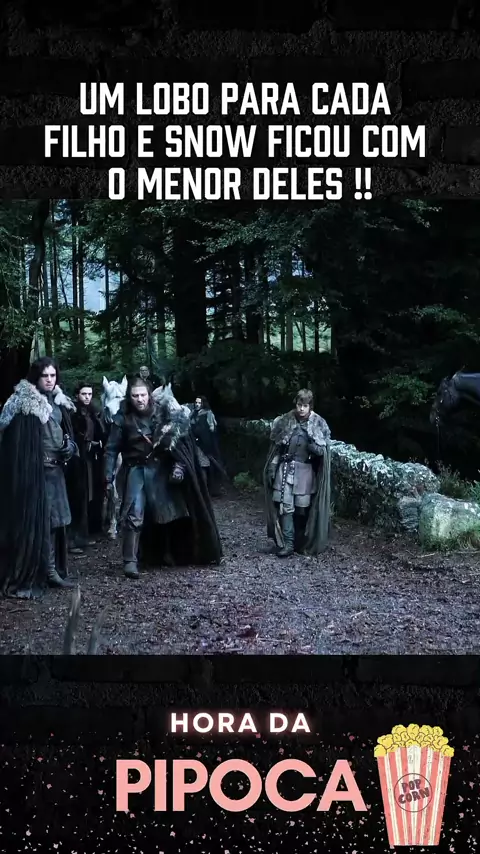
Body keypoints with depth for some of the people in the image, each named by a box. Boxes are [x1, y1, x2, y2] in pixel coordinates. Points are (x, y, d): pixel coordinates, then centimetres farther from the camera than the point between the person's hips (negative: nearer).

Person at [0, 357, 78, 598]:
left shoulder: (58, 402, 12)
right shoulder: (23, 402, -10)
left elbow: (66, 432, 21)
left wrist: (69, 446, 0)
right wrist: (23, 470, -19)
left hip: (55, 470, 7)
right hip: (32, 471, -7)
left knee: (53, 520, 11)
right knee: (31, 522, -6)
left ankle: (51, 570, 22)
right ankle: (21, 579, 1)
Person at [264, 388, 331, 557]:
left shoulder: (319, 424, -2)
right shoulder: (285, 420, 2)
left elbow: (321, 451, -4)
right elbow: (276, 447, 7)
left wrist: (311, 437, -20)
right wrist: (272, 467, 4)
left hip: (305, 470, -1)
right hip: (286, 467, 1)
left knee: (302, 507, 3)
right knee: (285, 505, -6)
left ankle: (301, 543, 19)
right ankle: (287, 543, -3)